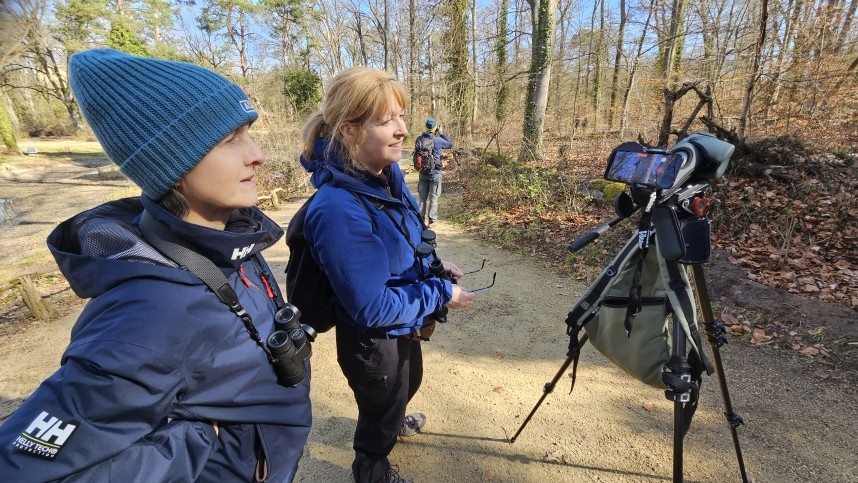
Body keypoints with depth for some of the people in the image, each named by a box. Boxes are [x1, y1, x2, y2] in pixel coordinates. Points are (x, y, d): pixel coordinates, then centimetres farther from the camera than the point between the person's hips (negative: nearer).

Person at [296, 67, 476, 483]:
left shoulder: (389, 175, -8)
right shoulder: (339, 210, -35)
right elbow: (371, 308, -30)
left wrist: (435, 267, -6)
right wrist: (442, 294, -22)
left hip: (404, 326, 8)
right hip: (373, 340, -8)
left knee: (408, 385, 35)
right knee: (380, 411, 22)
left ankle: (393, 422, 69)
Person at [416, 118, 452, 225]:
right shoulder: (438, 140, -13)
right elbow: (450, 144, 4)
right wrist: (442, 133, 8)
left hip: (422, 172, 4)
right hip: (435, 173, -3)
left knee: (422, 197, 13)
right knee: (434, 196, 6)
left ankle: (421, 217, 18)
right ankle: (432, 218, 9)